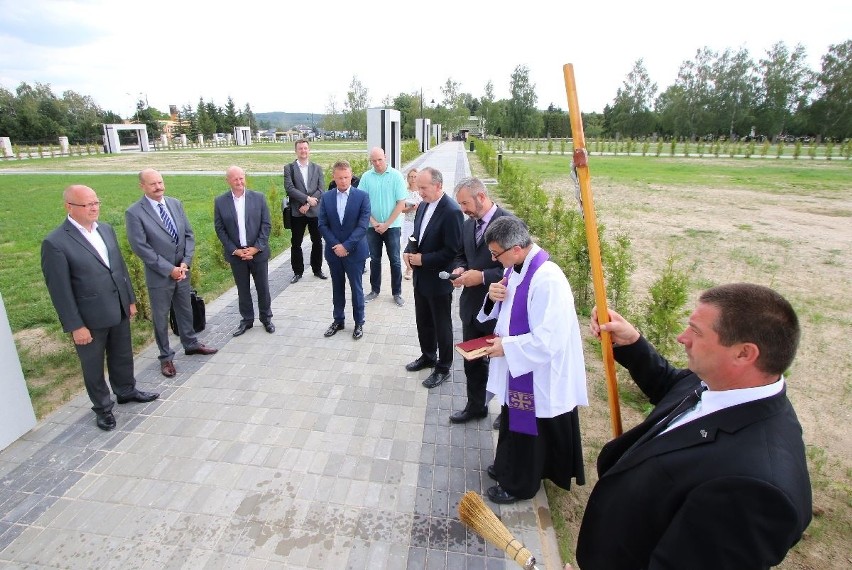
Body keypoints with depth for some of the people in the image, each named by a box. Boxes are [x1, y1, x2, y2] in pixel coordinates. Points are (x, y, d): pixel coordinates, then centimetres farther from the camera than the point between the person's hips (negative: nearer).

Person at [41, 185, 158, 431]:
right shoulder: (55, 242, -17)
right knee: (93, 366, 15)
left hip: (118, 310, 6)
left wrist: (130, 299, 13)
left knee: (123, 356, 22)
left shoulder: (106, 229, 3)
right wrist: (75, 326, -14)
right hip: (89, 318, -5)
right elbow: (59, 290, -15)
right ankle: (102, 407, 33)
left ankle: (126, 391, 44)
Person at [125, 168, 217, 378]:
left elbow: (189, 234, 3)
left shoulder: (175, 203, 2)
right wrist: (169, 269, -17)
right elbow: (141, 248, -16)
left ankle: (190, 344, 40)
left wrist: (185, 263, -9)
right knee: (160, 317, 10)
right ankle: (166, 357, 25)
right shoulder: (134, 213, -14)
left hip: (182, 271, 5)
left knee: (185, 310, 20)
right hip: (159, 275, -5)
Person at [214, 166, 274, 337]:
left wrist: (256, 247, -12)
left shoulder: (258, 197, -4)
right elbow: (220, 229, -1)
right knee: (243, 290, 12)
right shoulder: (220, 202, -2)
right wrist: (235, 250, -10)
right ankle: (246, 320, 26)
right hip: (236, 254, 1)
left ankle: (266, 318, 26)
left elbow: (266, 225, -4)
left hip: (258, 252, 0)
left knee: (263, 287, 9)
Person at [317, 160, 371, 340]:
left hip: (355, 251, -3)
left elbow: (363, 225, -13)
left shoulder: (362, 196, -7)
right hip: (333, 251, 3)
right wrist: (336, 245, -12)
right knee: (337, 288, 14)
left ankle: (359, 322, 23)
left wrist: (346, 245, -18)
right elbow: (322, 225, 0)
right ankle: (338, 320, 29)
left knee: (356, 288, 8)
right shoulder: (326, 197, 3)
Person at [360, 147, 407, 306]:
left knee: (395, 260, 3)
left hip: (392, 225, -2)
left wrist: (386, 224, -11)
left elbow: (401, 203, -8)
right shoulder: (366, 177, -1)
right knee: (374, 259, 12)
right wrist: (374, 223, -8)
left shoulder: (396, 175, -7)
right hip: (372, 226, 2)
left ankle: (397, 292, 15)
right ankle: (375, 290, 25)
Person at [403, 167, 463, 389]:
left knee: (442, 326, 9)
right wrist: (409, 251, -4)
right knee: (423, 321, 21)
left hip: (439, 280, -8)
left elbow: (452, 251, -23)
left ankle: (443, 367, 27)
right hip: (421, 277, 8)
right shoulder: (423, 206, 5)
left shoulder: (451, 211, -21)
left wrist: (423, 259, -19)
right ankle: (428, 356, 42)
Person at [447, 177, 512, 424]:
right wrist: (460, 269, -4)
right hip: (471, 305, 7)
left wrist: (483, 276, -25)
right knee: (472, 360, 18)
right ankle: (475, 406, 39)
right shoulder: (468, 225, 6)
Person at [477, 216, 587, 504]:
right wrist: (495, 297, -11)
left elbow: (548, 340, -29)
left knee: (526, 428, 13)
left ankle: (518, 484, 35)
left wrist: (506, 347, -20)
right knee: (512, 421, 25)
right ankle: (507, 467, 48)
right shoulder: (516, 268, -2)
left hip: (537, 373, -8)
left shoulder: (547, 280, -30)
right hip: (516, 364, 8)